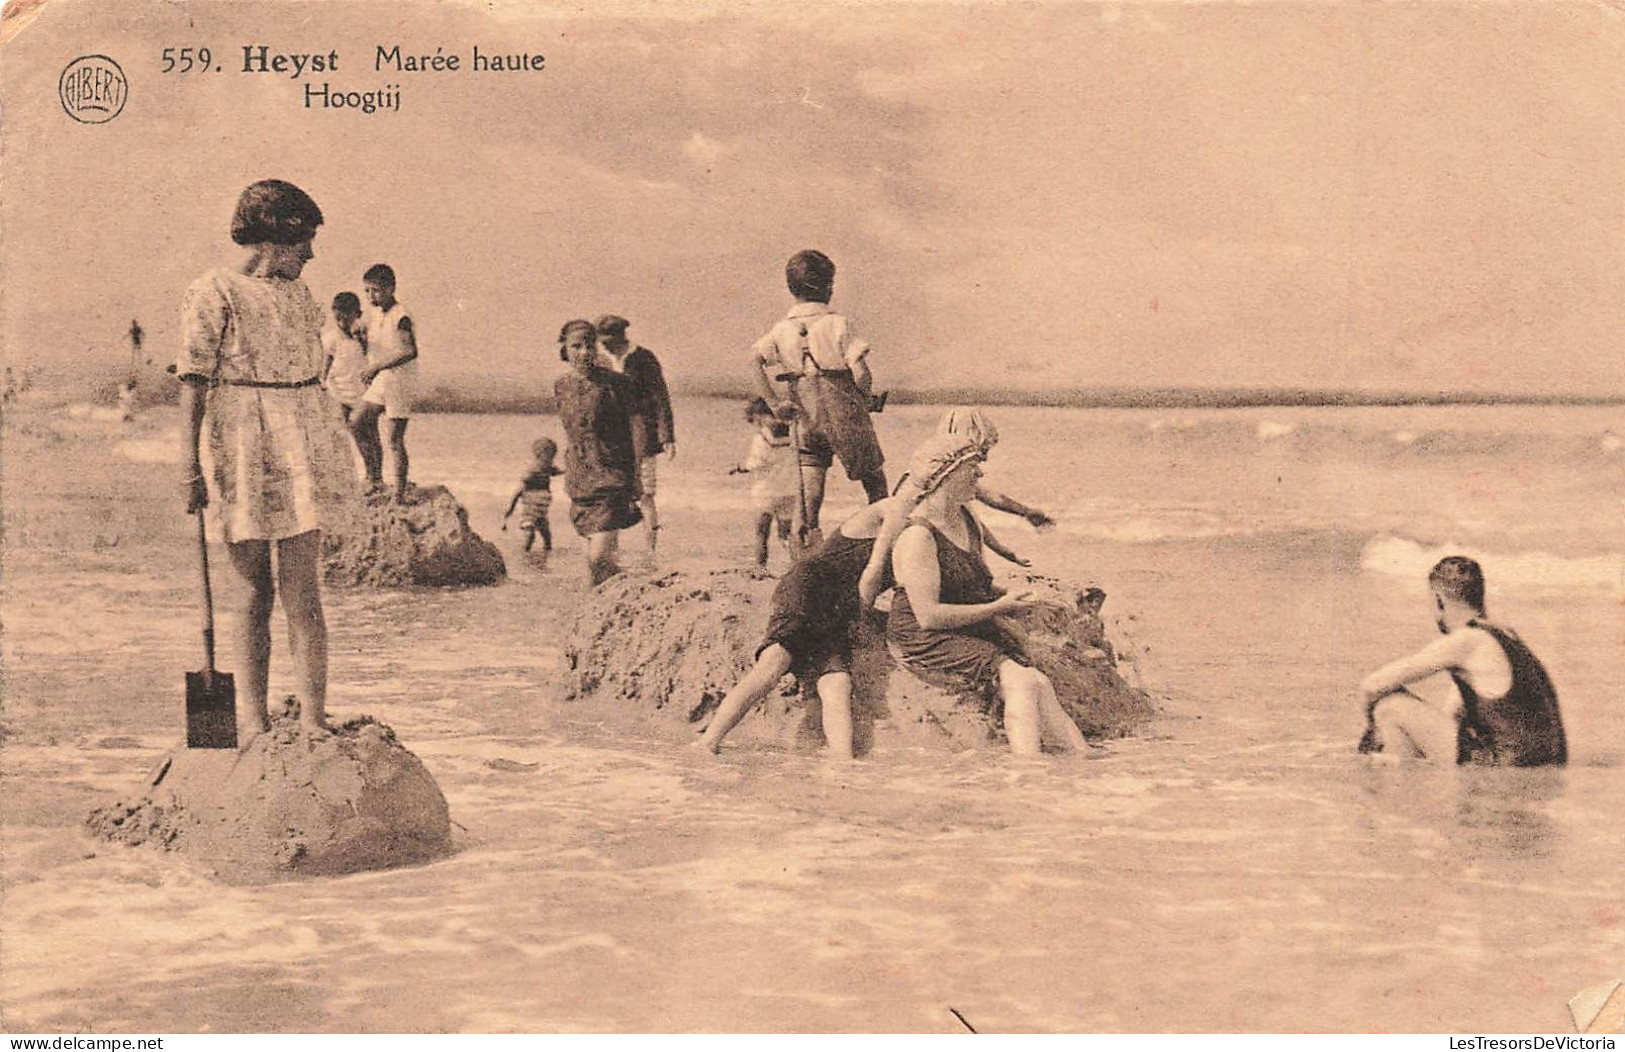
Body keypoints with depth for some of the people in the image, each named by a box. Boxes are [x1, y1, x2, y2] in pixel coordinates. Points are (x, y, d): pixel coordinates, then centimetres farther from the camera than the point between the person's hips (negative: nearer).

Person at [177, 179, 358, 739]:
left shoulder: (299, 294, 17)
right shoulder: (213, 294, -2)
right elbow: (193, 384, -5)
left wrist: (332, 459, 21)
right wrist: (190, 468, -11)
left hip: (302, 449, 4)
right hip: (243, 448, -4)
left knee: (301, 583, -3)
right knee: (255, 585, 2)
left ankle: (313, 718, -4)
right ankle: (250, 719, 11)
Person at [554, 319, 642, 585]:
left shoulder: (614, 383, -9)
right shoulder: (562, 386, 6)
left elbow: (632, 433, -6)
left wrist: (636, 487, -8)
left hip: (612, 480, -5)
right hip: (580, 482, 5)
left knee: (598, 558, -16)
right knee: (597, 556, 9)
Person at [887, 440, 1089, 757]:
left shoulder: (969, 521, 13)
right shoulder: (918, 535, -16)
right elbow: (928, 616, -21)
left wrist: (1008, 598, 8)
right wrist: (996, 608, -16)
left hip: (976, 634, 8)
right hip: (927, 642, -8)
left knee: (1039, 684, -15)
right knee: (1019, 683, -25)